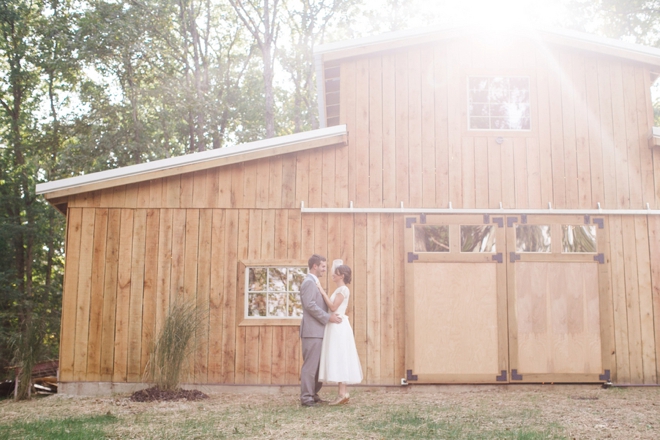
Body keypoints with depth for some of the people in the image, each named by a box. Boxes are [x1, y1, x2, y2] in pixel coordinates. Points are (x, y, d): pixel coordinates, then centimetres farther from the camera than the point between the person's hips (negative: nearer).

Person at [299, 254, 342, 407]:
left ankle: (313, 394, 20)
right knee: (310, 365, -7)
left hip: (317, 331, 10)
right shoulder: (309, 282, -11)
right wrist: (328, 317, -18)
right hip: (312, 331, -10)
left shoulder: (314, 282, 21)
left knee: (318, 365, 13)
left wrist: (330, 316, 11)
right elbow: (310, 305, -21)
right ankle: (306, 397, -2)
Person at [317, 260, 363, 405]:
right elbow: (332, 307, 15)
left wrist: (323, 292, -15)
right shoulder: (340, 290, 18)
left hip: (339, 327, -10)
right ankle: (342, 393, 8)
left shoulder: (343, 289, -11)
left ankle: (342, 393, -10)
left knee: (339, 358, -10)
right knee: (339, 359, 8)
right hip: (336, 327, 10)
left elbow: (333, 307, -18)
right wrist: (323, 293, 10)